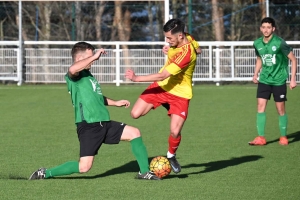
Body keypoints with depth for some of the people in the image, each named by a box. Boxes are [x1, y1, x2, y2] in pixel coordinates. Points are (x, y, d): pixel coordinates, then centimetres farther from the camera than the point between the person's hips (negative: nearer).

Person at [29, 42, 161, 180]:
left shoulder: (87, 75, 19)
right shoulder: (75, 76, -9)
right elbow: (72, 69, -37)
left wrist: (115, 103, 39)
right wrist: (94, 57, -30)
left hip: (104, 124, 9)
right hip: (89, 126, -9)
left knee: (134, 133, 8)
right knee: (84, 167, -13)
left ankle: (145, 172, 17)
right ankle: (45, 173, 1)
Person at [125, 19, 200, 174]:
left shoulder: (186, 53, -34)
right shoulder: (186, 38, -9)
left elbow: (162, 76, -33)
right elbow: (197, 48, 16)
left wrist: (136, 78, -27)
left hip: (179, 93, -7)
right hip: (161, 85, 7)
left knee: (175, 132, -15)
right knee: (135, 114, -6)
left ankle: (171, 156, 15)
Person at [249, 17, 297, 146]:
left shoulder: (279, 43, -15)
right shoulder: (257, 44, 0)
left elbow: (293, 59, -7)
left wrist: (293, 79, -11)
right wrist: (256, 74, 7)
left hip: (279, 80, -4)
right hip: (264, 80, 4)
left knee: (280, 109, 2)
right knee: (261, 106, -7)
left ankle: (283, 137, 17)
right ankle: (261, 138, -4)